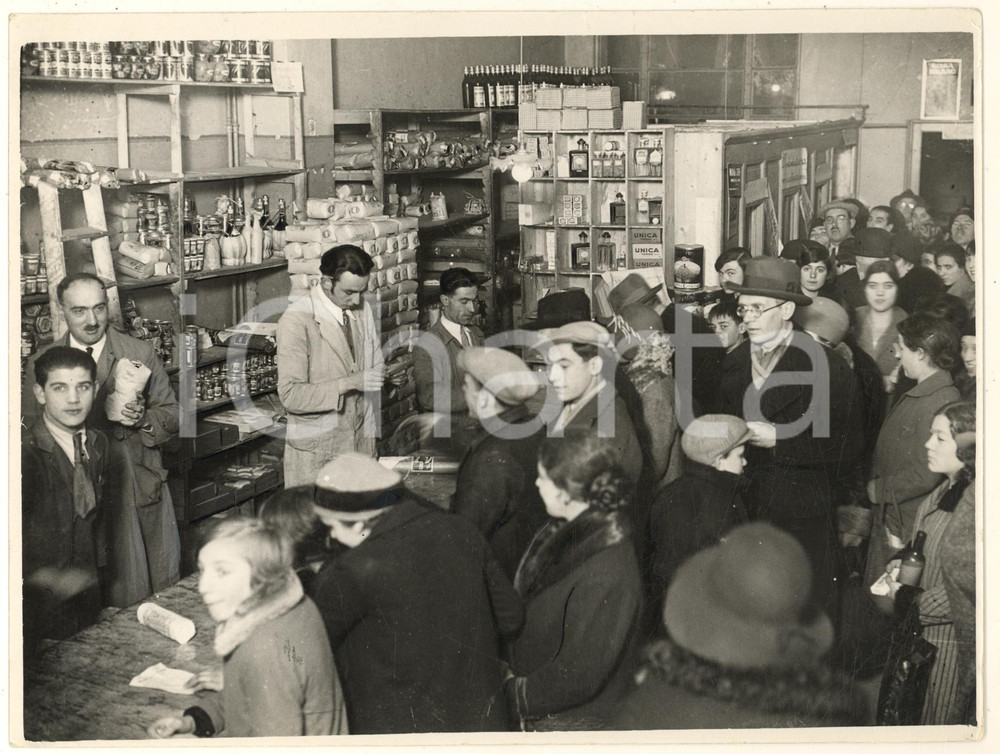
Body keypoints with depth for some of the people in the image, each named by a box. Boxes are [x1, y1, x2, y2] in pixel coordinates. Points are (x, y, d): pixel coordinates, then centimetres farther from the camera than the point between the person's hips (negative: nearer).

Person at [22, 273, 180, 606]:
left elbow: (172, 416, 4)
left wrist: (143, 418, -16)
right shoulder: (41, 365, 2)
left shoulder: (141, 354, 2)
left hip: (142, 489, 1)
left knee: (163, 586, 7)